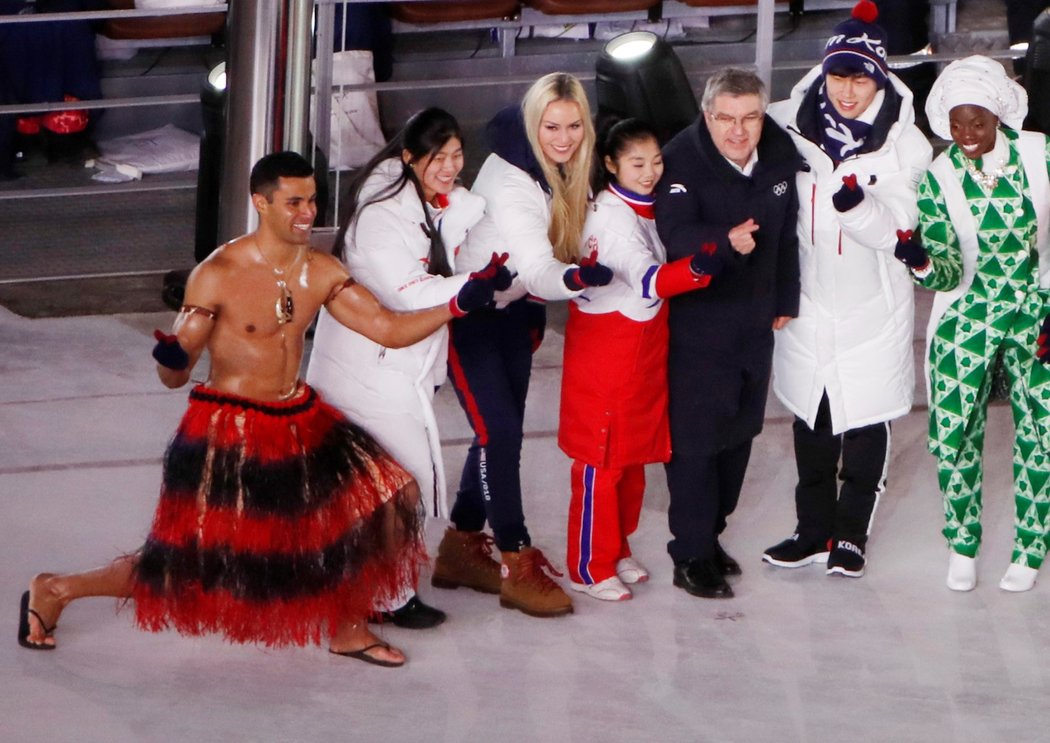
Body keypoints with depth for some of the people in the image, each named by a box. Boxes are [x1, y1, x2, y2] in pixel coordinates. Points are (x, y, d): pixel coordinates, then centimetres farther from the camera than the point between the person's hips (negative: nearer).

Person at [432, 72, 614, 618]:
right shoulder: (509, 179, -28)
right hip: (470, 315, -8)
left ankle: (461, 549, 24)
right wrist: (576, 277, -51)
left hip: (513, 312, 9)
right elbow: (536, 271, -36)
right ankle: (518, 566, -9)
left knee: (502, 433, 11)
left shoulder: (560, 173, -3)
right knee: (500, 432, -13)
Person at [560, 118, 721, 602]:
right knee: (601, 460, -1)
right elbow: (647, 279, -35)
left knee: (633, 457, 16)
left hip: (643, 349, 9)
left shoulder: (645, 208, 7)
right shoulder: (611, 217, -21)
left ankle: (616, 551, 30)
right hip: (605, 349, -9)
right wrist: (695, 269, -52)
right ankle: (589, 568, 8)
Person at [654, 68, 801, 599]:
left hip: (755, 321, 7)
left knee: (741, 429, 16)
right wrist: (727, 241, -53)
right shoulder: (683, 160, -20)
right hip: (697, 323, -7)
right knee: (696, 436, -5)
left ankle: (710, 532, 32)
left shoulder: (780, 155, -1)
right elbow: (676, 234, -34)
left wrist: (785, 300, 17)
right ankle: (692, 555, 5)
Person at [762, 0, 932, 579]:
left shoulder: (903, 142, -13)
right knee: (810, 421, 15)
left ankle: (851, 533, 26)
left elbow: (895, 231, -15)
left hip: (871, 308, -2)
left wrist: (860, 205, -34)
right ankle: (814, 529, 31)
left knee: (866, 423, 8)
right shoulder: (789, 127, -7)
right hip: (807, 300, 3)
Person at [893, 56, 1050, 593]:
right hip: (968, 321, 0)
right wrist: (922, 263, -34)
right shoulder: (939, 178, -9)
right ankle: (962, 547, 21)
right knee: (954, 434, 0)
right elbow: (948, 274, -12)